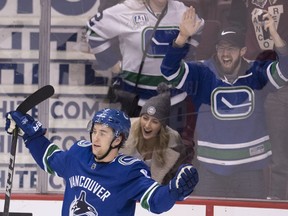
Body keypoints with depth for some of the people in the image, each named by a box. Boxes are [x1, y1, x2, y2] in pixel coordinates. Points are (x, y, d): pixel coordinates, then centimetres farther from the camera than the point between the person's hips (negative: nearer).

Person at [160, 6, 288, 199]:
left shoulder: (256, 74, -3)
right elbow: (170, 70, -14)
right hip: (212, 166, 0)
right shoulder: (203, 75, -5)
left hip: (251, 165, 0)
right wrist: (183, 37, -29)